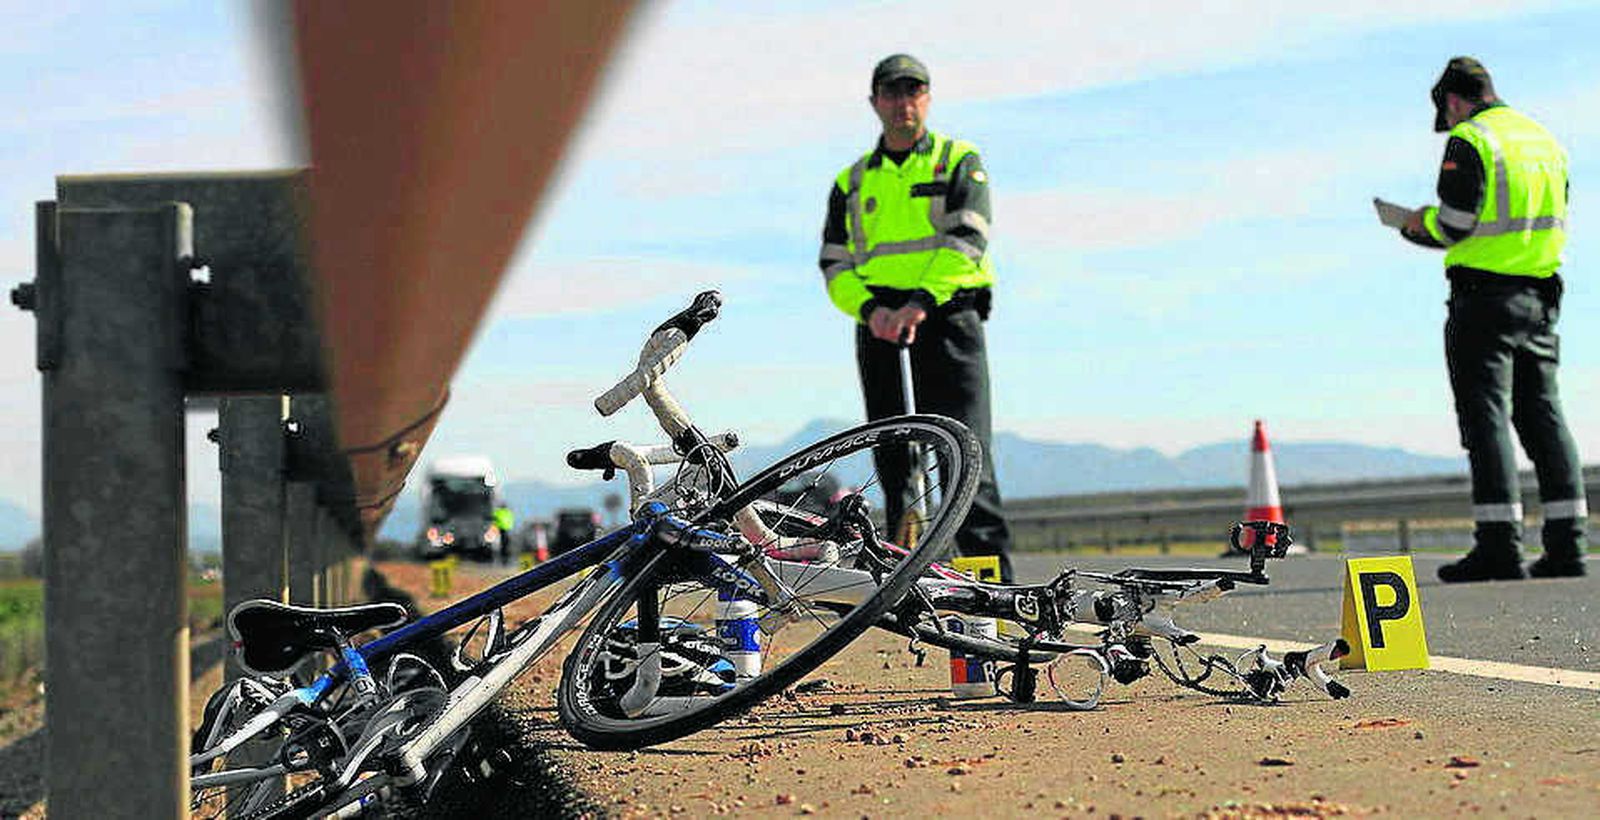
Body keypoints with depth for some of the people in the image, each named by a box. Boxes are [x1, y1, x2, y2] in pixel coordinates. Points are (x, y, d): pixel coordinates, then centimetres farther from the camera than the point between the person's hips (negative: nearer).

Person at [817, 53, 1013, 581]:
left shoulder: (960, 162, 9)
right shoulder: (852, 182, 19)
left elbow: (967, 239, -7)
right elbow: (834, 265, 11)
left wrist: (921, 301, -22)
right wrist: (870, 308, -11)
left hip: (947, 316, -4)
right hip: (879, 327, 4)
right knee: (894, 460, 2)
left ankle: (993, 578, -15)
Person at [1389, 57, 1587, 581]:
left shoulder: (1470, 140, -8)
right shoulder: (1545, 140, 17)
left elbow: (1454, 222, -16)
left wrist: (1423, 222, 6)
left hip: (1485, 294, -7)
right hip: (1539, 296, 7)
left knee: (1486, 417, -5)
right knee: (1541, 415, 9)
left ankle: (1500, 544, -9)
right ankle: (1566, 543, 6)